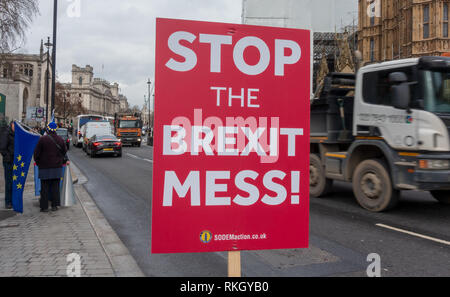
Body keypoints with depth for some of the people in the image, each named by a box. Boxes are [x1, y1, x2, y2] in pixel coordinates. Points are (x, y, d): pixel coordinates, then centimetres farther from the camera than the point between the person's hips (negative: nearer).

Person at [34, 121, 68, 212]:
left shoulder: (43, 139, -10)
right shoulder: (60, 140, 2)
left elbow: (36, 153, -6)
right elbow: (64, 152, 11)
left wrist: (37, 162, 9)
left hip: (45, 167, -3)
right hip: (57, 167, 3)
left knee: (44, 187, 3)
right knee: (55, 186, 9)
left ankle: (44, 206, 5)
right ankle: (55, 205, 11)